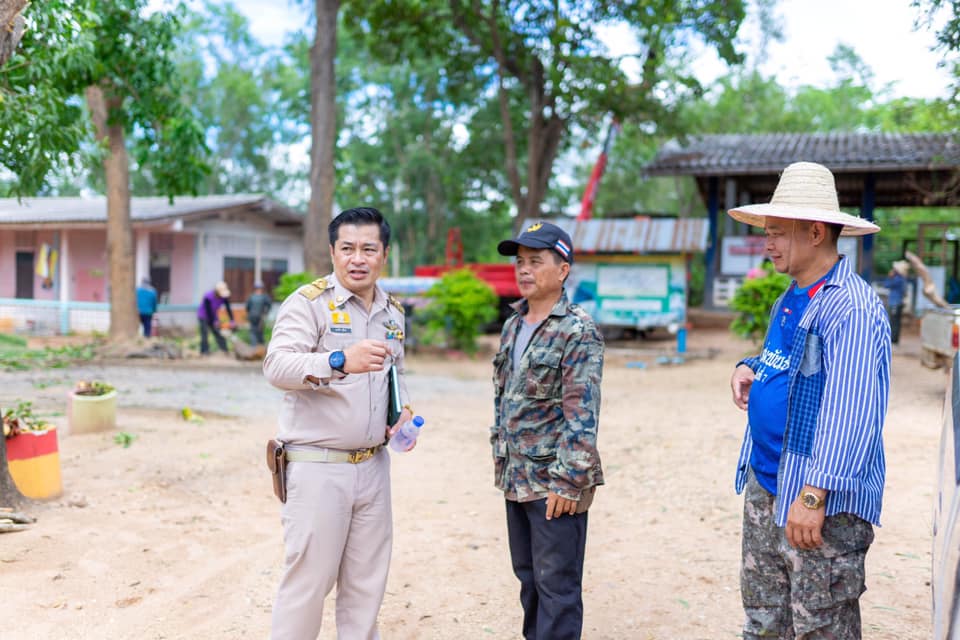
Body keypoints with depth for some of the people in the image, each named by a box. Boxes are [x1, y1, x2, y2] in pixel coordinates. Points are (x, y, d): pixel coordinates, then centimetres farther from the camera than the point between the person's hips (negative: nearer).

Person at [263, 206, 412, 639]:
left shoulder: (393, 312, 10)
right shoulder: (308, 302, -11)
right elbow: (277, 366, -26)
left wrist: (404, 408, 3)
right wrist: (340, 361, -43)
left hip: (373, 466, 6)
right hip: (317, 467, -6)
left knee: (367, 581, 15)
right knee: (307, 581, 2)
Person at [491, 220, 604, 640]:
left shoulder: (578, 332, -14)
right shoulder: (513, 325, 10)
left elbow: (583, 413, -19)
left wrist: (569, 480, -21)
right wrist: (501, 456, 15)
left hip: (555, 482, -8)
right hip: (515, 478, 8)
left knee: (556, 585, 1)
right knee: (528, 576, 19)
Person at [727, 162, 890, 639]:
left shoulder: (851, 307, -19)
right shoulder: (788, 302, 12)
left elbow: (850, 411, -27)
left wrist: (813, 496, -30)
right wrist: (750, 368, 6)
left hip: (822, 499, -9)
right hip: (763, 487, 9)